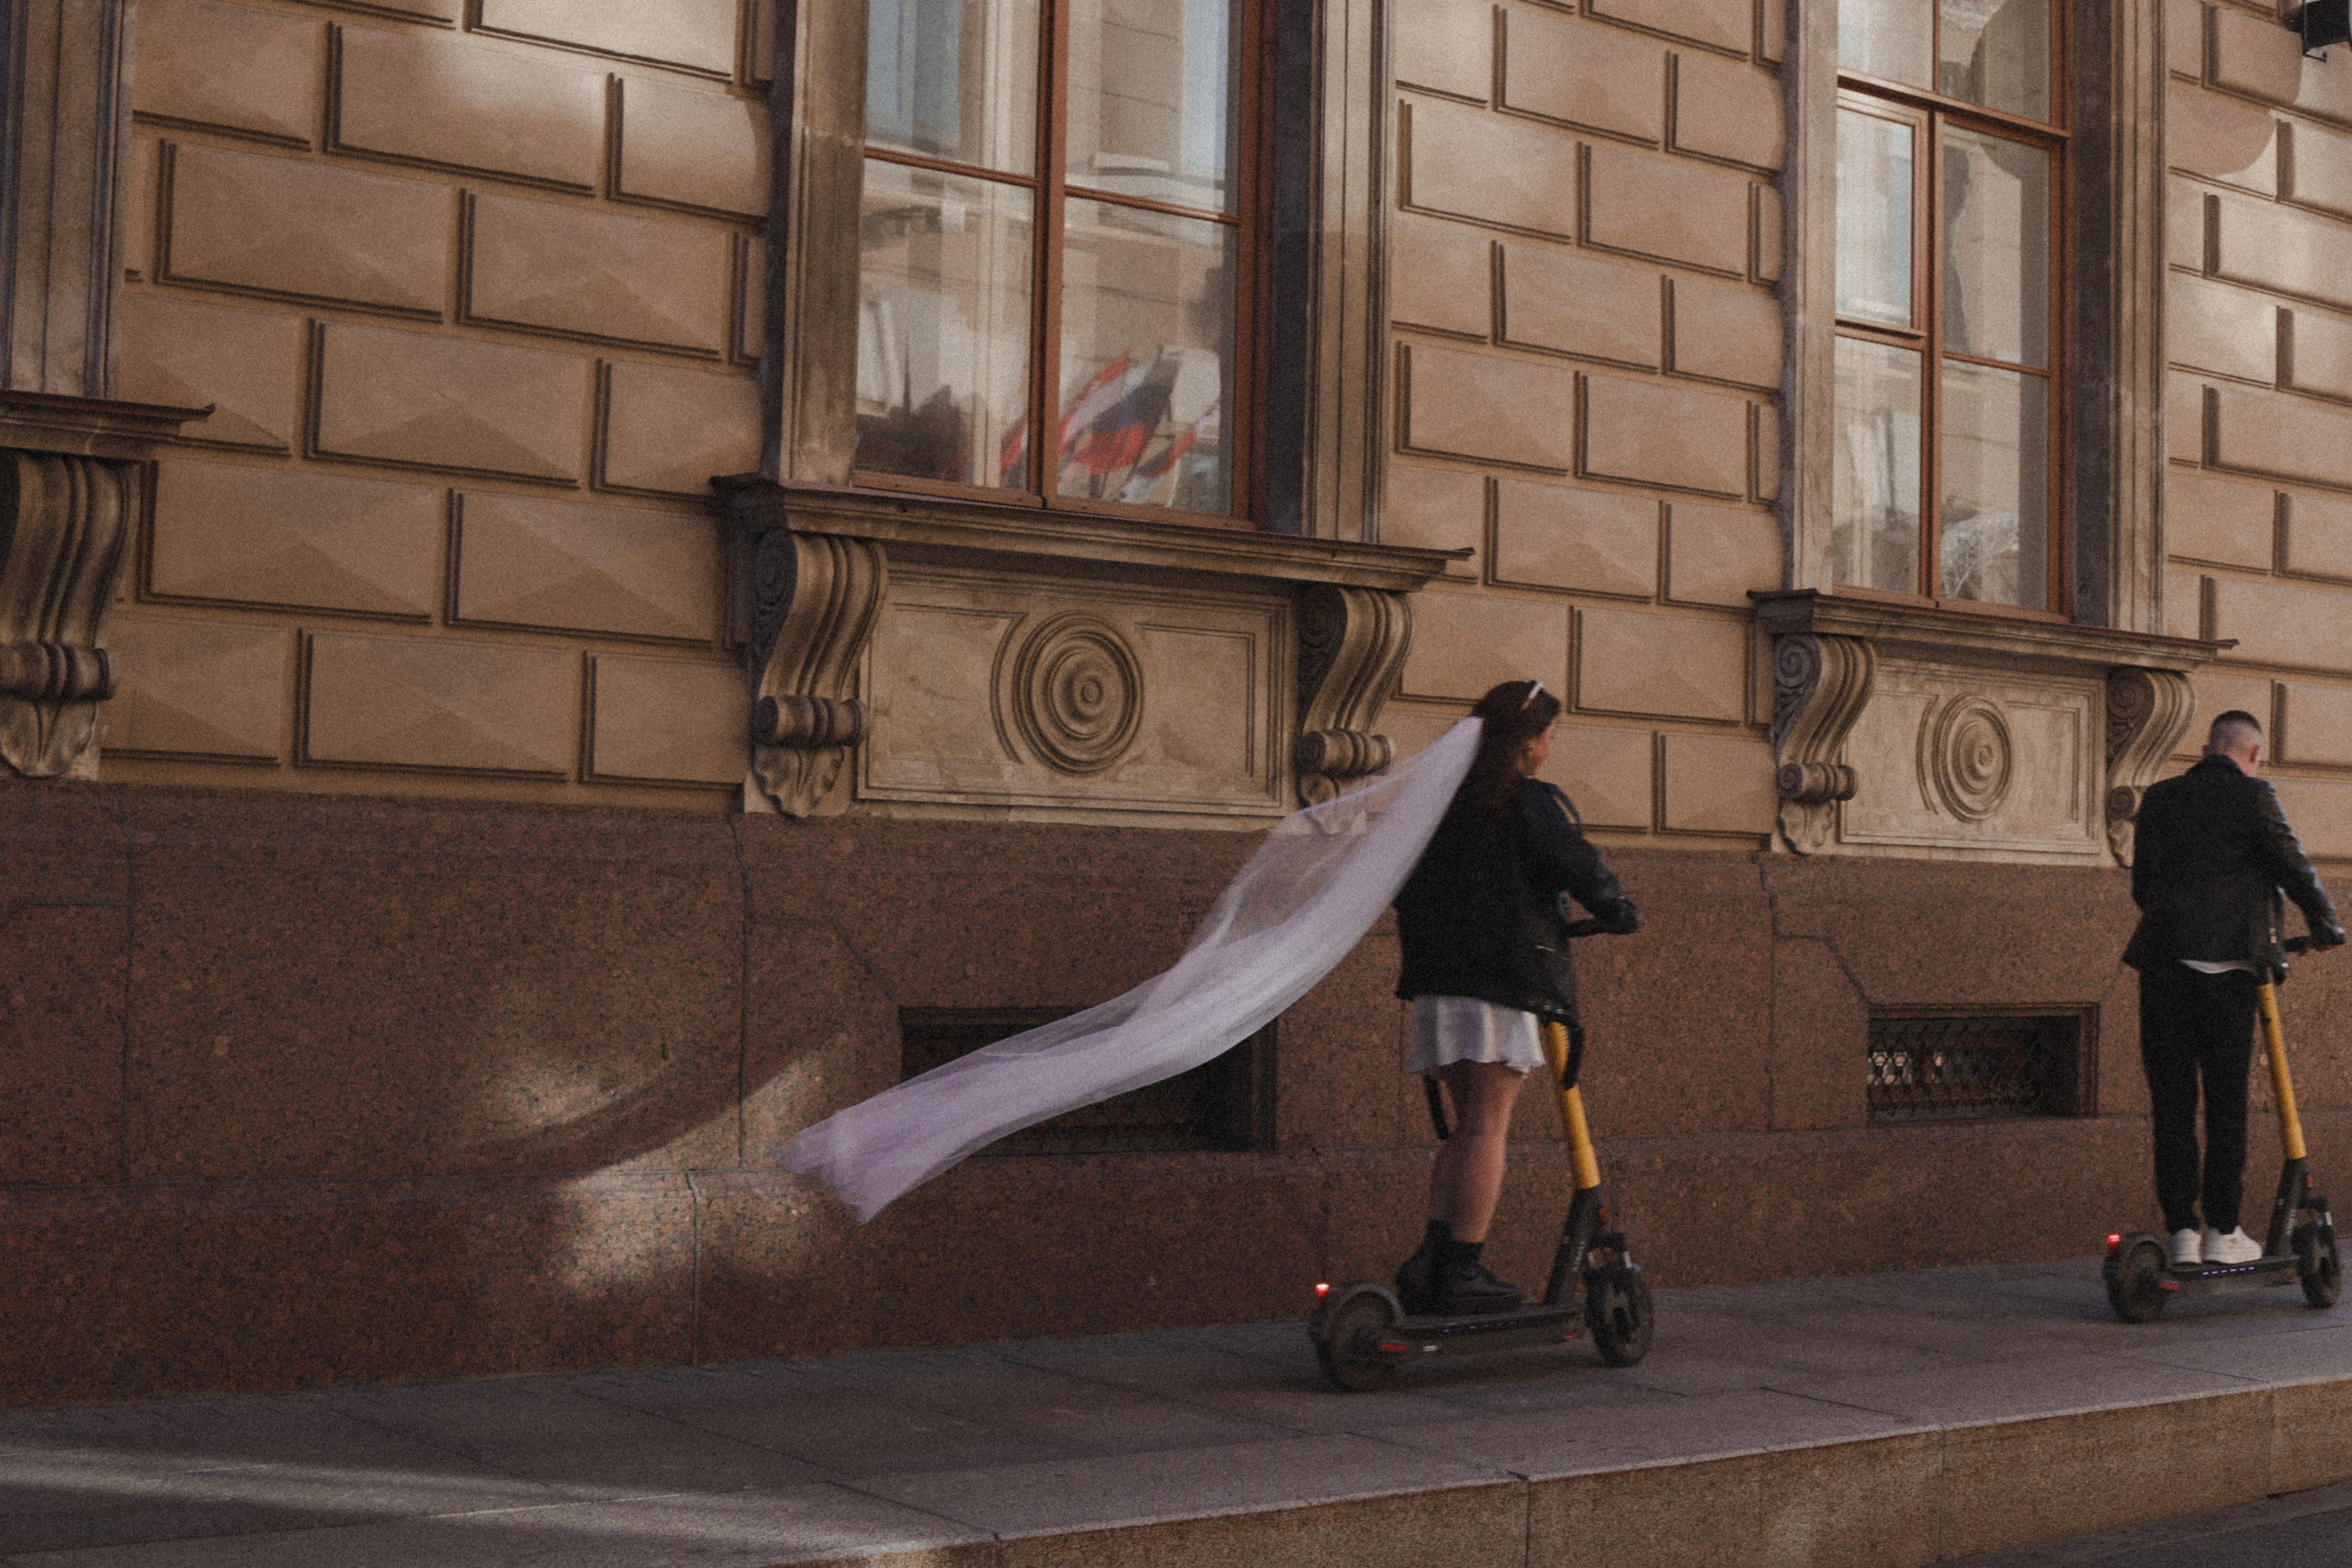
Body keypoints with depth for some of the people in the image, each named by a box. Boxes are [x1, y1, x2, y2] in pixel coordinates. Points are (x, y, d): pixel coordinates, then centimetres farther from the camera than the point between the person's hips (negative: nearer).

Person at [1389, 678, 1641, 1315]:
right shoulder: (1535, 804, -5)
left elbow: (1407, 886, 21)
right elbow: (1578, 866, -8)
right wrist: (1619, 912, 10)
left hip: (1437, 977, 7)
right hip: (1505, 976, -7)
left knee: (1467, 1125, 12)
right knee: (1487, 1126, -5)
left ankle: (1429, 1262, 2)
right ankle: (1460, 1271, -7)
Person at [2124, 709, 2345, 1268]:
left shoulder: (2158, 798, 13)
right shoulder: (2252, 796, -2)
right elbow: (2294, 866, 2)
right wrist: (2325, 927, 19)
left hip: (2161, 962, 4)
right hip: (2226, 965, -4)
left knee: (2171, 1102, 5)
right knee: (2226, 1101, 5)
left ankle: (2181, 1232, 5)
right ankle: (2222, 1232, 8)